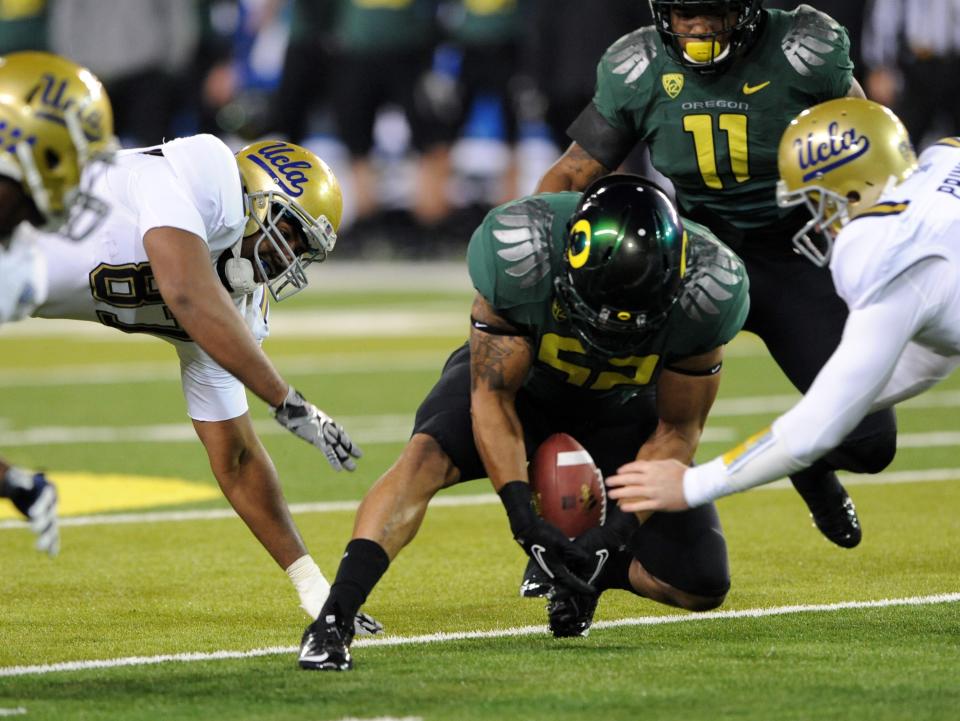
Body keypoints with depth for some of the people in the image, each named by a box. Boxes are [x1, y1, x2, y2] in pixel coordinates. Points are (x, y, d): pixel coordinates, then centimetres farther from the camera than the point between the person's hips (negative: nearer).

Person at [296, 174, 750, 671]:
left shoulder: (704, 293, -32)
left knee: (701, 587, -9)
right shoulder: (519, 256, -38)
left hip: (619, 407, 2)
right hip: (517, 378, -2)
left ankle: (589, 565, 20)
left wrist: (620, 530, -29)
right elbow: (491, 395, -26)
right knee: (427, 455, -35)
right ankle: (332, 620, -34)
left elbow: (677, 430, -17)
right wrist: (524, 521, -35)